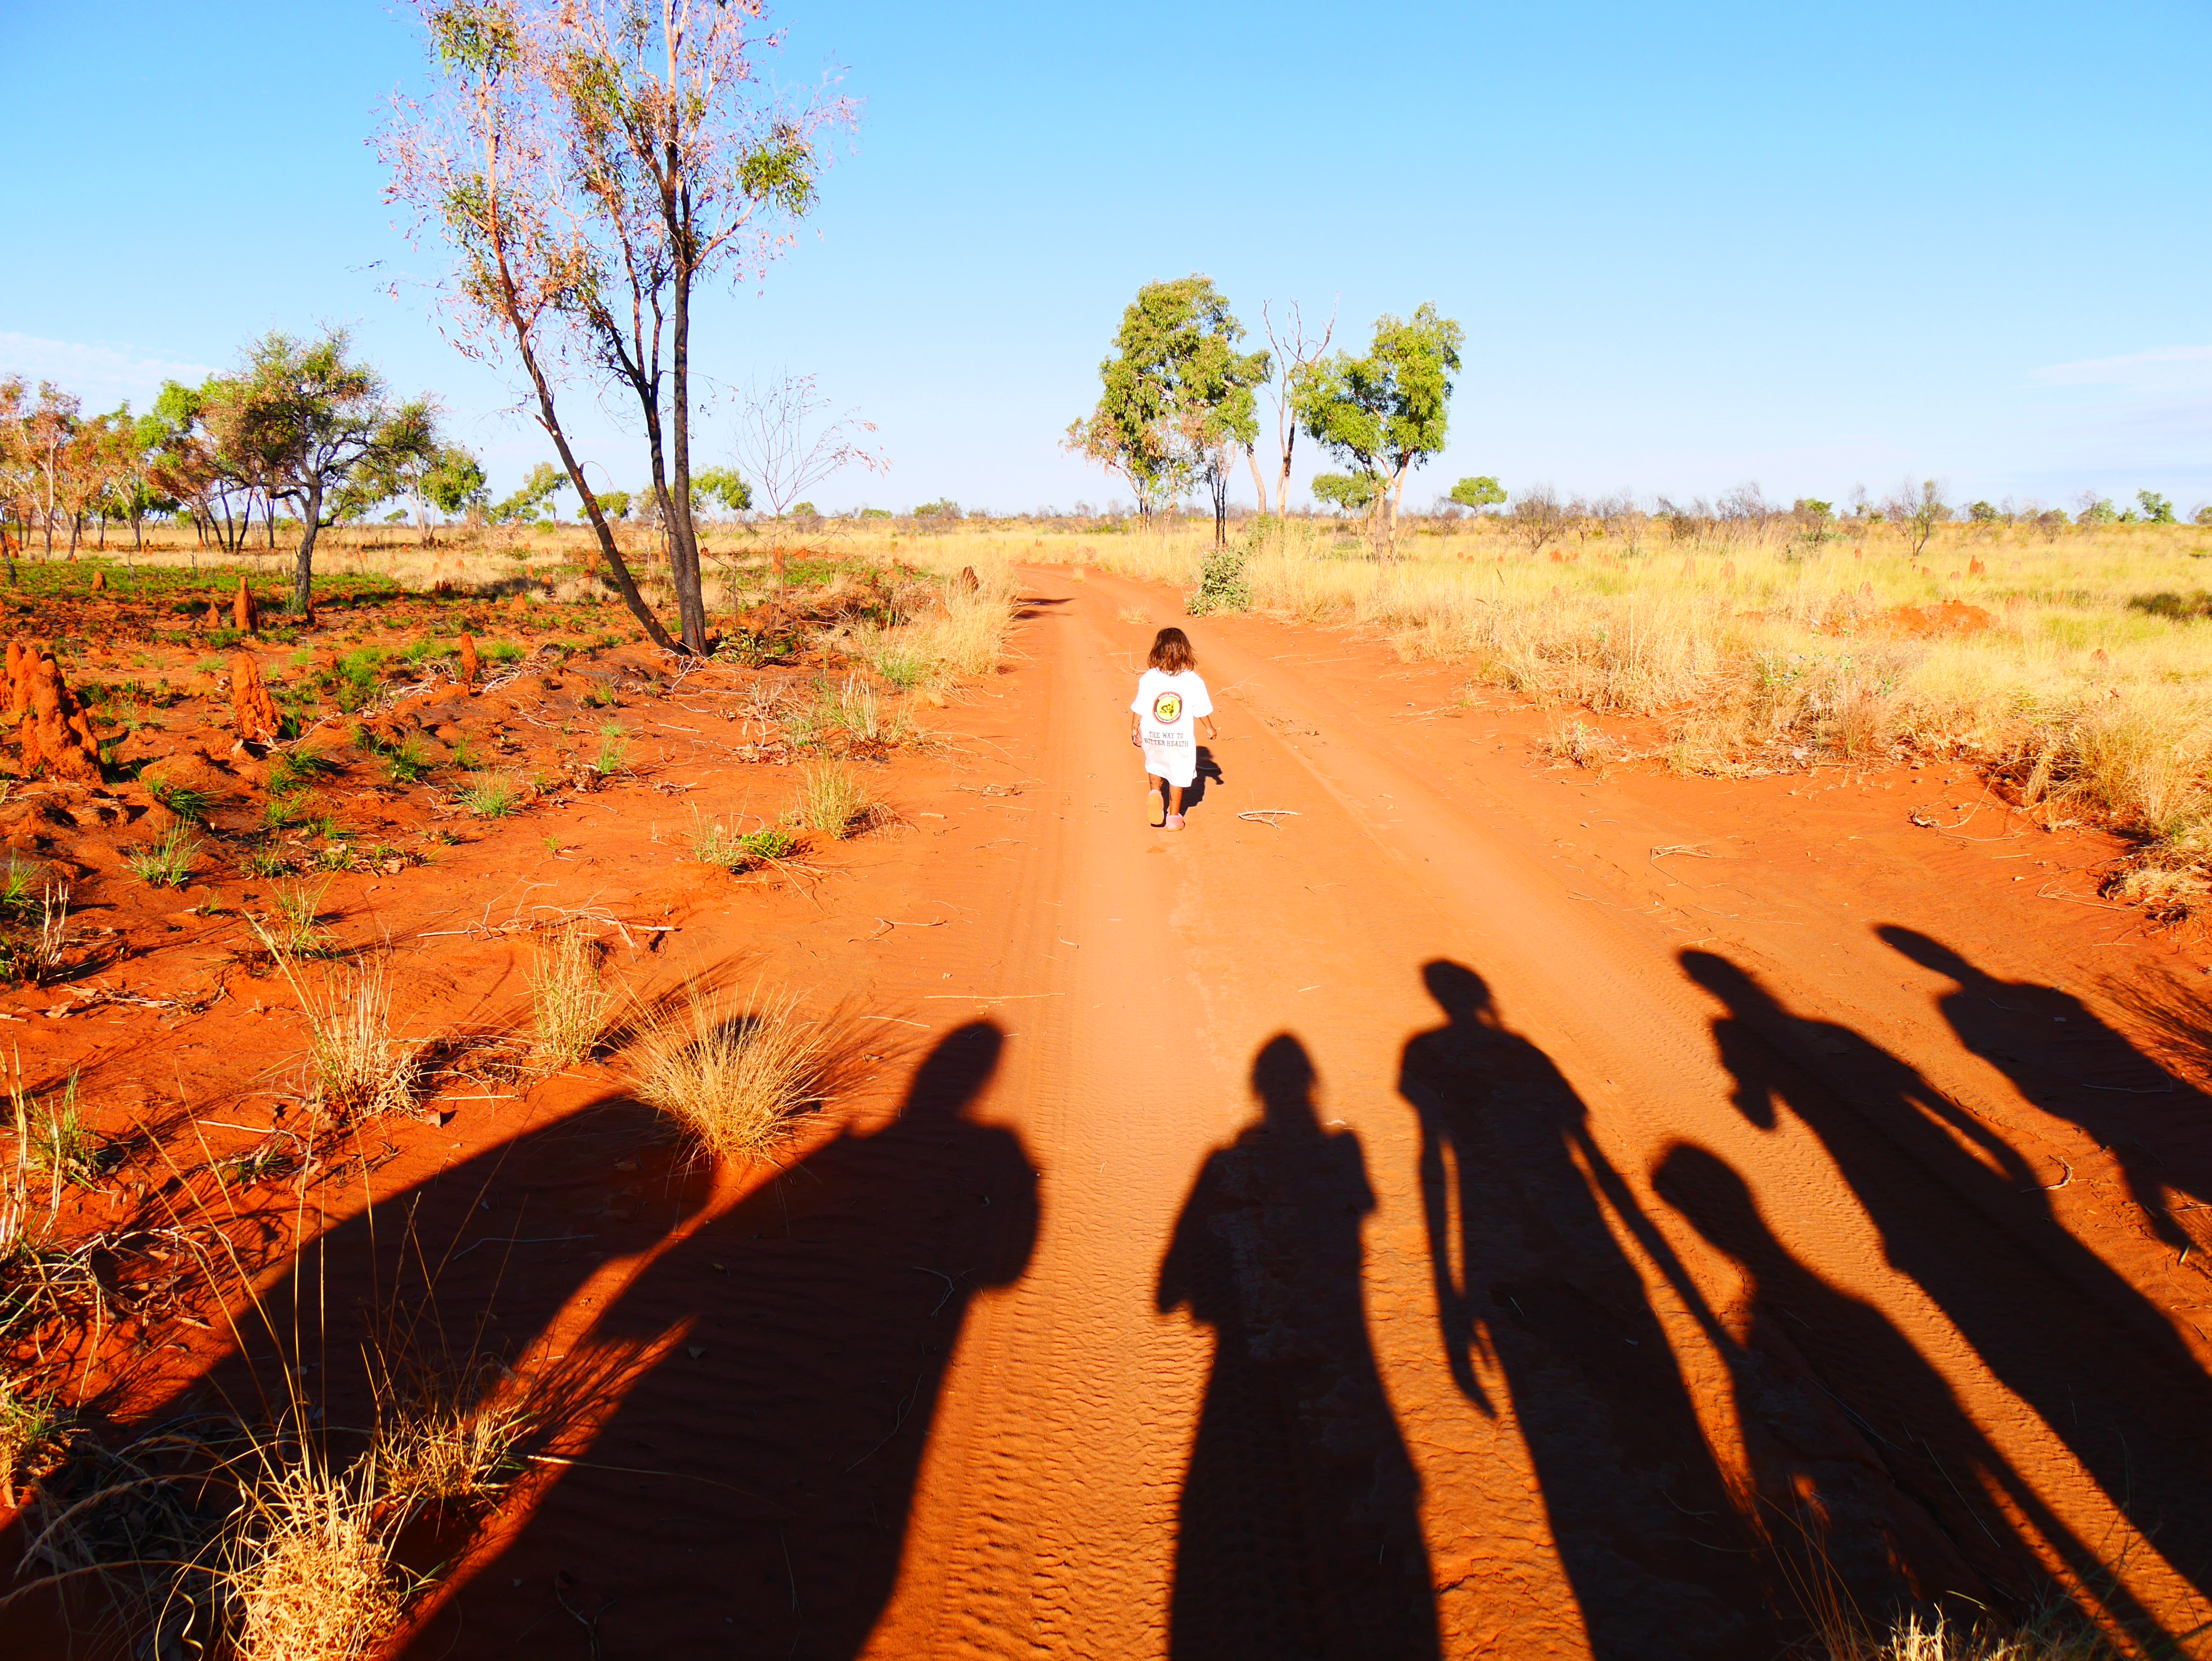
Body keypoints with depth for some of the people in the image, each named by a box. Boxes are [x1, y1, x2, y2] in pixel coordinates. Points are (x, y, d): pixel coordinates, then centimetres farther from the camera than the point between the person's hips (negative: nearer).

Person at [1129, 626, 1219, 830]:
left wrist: (1135, 729, 13)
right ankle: (1174, 816, 20)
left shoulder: (1148, 678, -10)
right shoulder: (1193, 681, -10)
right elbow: (1202, 710, 0)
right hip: (1181, 739, -1)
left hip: (1152, 737, 1)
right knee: (1178, 774, 15)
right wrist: (1210, 729, 18)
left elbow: (1139, 708, -4)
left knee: (1154, 765, 28)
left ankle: (1154, 791, 5)